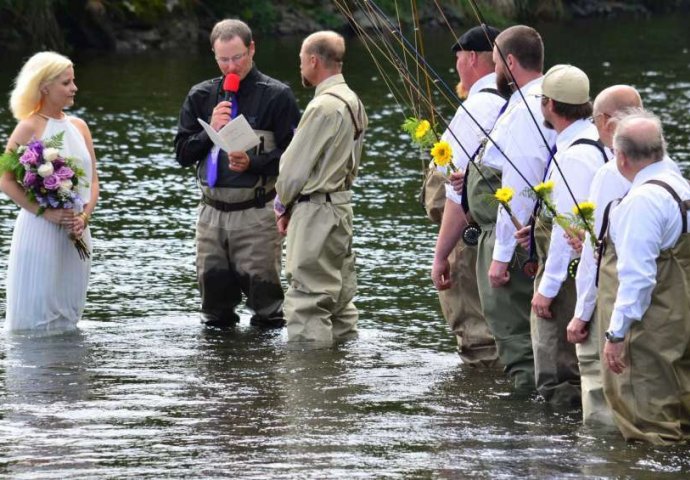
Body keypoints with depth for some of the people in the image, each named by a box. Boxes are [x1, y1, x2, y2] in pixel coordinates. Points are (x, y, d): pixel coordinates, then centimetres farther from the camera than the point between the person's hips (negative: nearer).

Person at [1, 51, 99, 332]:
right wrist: (46, 212, -18)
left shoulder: (79, 127, 11)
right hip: (39, 232, -6)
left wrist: (84, 216, -6)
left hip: (76, 233, 6)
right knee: (36, 312, -4)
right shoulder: (29, 127, -7)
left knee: (67, 312, 9)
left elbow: (93, 180, 12)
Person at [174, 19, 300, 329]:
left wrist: (253, 163, -20)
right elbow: (182, 153, 10)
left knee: (262, 290, -6)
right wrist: (211, 131, -8)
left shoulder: (276, 96, -2)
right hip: (212, 210, 5)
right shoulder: (201, 97, 12)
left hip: (256, 213, -5)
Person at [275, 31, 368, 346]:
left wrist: (285, 203, 5)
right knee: (339, 299, 14)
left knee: (307, 302, -9)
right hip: (342, 203, 10)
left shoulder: (324, 107, -17)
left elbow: (294, 166, -14)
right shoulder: (353, 103, 13)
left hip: (316, 210, -10)